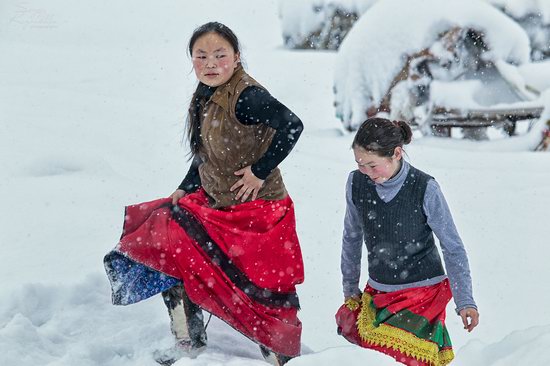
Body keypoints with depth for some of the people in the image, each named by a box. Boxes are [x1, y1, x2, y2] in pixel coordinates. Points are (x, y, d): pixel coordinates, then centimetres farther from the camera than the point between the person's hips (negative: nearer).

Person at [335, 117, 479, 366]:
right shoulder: (356, 183, -6)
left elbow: (453, 248, -8)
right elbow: (352, 237, 10)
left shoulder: (425, 189, -16)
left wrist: (465, 301, -11)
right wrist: (350, 288, 15)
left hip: (423, 289, -5)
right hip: (378, 291, 5)